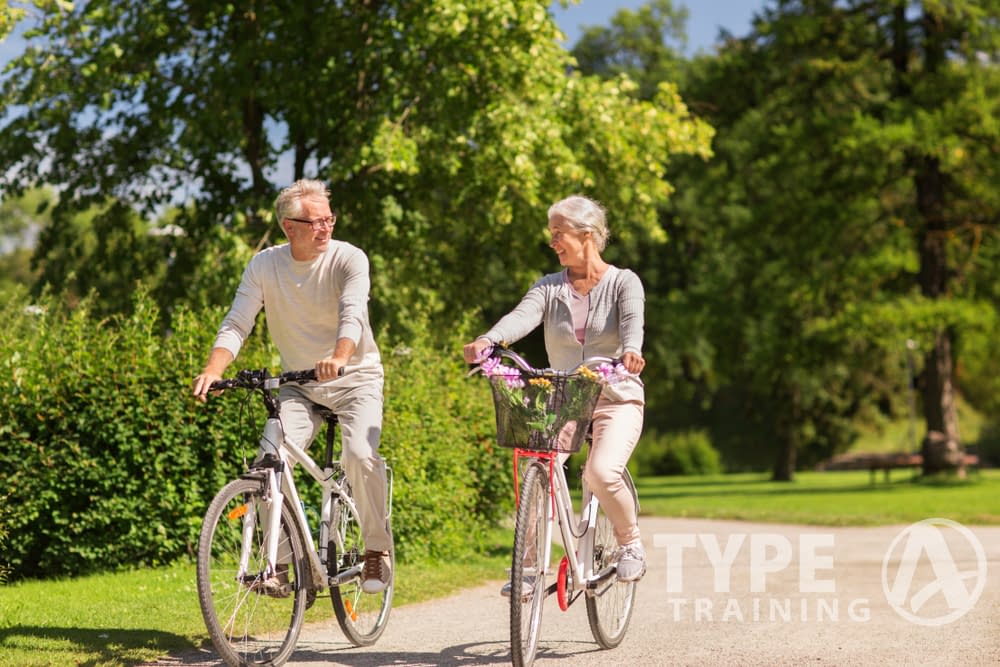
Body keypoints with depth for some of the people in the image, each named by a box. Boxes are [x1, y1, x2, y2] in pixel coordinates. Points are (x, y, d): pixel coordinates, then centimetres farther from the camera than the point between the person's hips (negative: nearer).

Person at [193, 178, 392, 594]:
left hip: (355, 377, -3)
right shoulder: (264, 265, -6)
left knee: (360, 454, -27)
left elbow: (353, 313, -31)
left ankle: (377, 548, -6)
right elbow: (236, 324, -11)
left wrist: (339, 357, -51)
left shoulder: (348, 259, -14)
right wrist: (213, 371, -30)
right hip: (298, 384, 3)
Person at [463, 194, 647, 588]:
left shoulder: (623, 282, -1)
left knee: (602, 473, -27)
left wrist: (631, 349, -46)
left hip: (616, 397, -3)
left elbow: (632, 320, -21)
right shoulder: (550, 287, 7)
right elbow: (523, 316, -13)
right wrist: (487, 341, -35)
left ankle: (630, 542, 1)